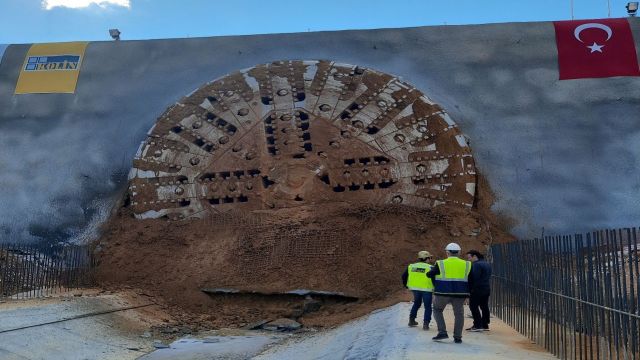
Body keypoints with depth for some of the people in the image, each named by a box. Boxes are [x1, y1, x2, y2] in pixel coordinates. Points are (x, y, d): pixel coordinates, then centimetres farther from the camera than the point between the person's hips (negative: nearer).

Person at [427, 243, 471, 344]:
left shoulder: (440, 264, -5)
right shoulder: (467, 264, 5)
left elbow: (429, 274, 2)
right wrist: (467, 292, 20)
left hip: (443, 293, -2)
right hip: (460, 293, 2)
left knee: (437, 310, 17)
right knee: (459, 314, 13)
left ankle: (442, 332, 6)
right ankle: (457, 337, 13)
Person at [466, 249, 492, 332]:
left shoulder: (476, 264, -15)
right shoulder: (487, 264, 17)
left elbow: (474, 278, -22)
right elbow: (488, 277, 19)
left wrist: (470, 289, -16)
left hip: (477, 290, -10)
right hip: (487, 289, 10)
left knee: (474, 306, -3)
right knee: (484, 307, 12)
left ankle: (478, 325, -6)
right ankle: (485, 325, 17)